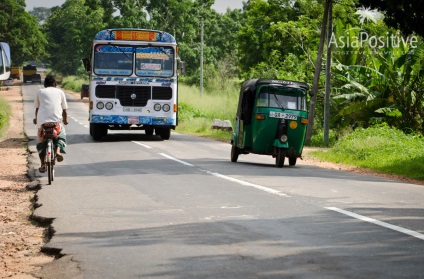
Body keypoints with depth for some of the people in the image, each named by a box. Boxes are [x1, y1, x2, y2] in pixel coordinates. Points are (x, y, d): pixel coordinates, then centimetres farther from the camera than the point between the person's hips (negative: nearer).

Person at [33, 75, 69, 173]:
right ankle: (58, 150, -1)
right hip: (57, 121, 0)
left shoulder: (40, 92, 19)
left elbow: (37, 108, 25)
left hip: (42, 120, 0)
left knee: (40, 141, 17)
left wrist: (36, 119, 43)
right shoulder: (60, 92, 19)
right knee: (61, 135, 27)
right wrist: (65, 120, 39)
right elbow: (64, 109, 21)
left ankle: (43, 164, 5)